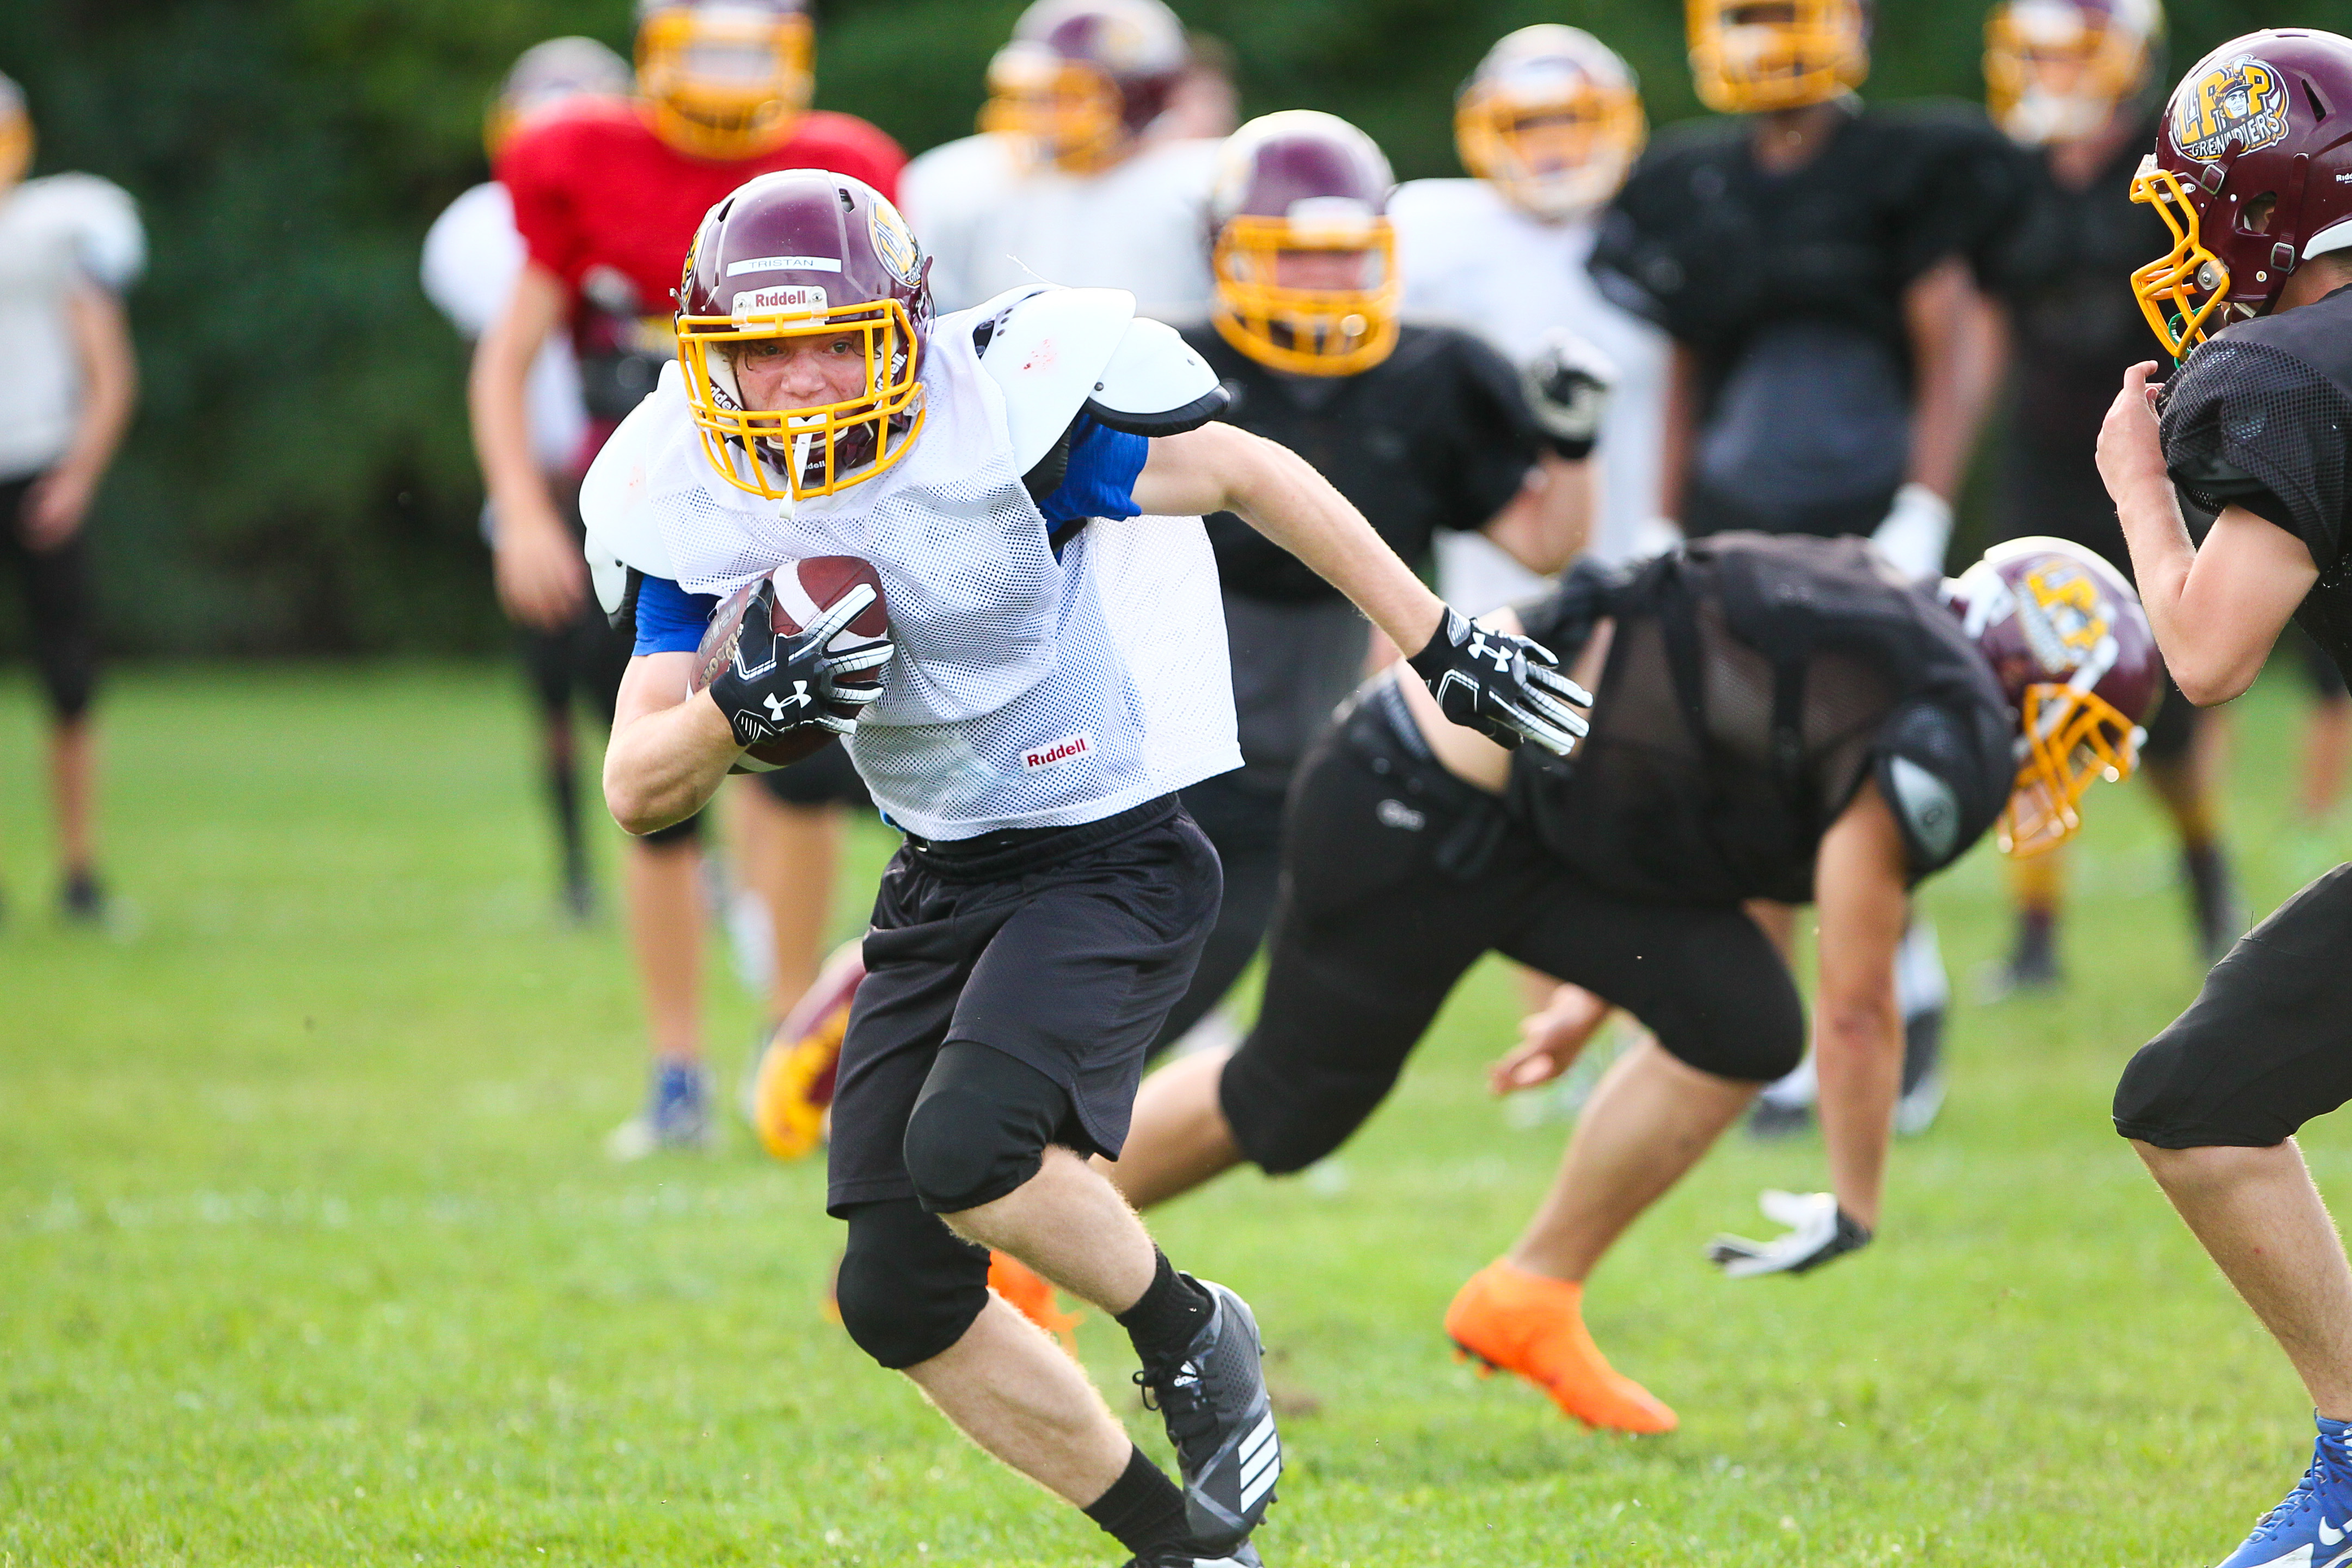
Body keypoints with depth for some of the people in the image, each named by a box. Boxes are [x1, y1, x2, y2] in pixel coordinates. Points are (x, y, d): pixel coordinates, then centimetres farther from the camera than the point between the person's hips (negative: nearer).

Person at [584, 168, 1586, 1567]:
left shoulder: (1002, 413, -22)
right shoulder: (697, 501, -7)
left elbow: (1248, 477, -10)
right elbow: (638, 792, -6)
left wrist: (1439, 645, -7)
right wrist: (737, 712, -28)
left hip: (1116, 860, -6)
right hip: (946, 878, 6)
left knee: (968, 1150, -28)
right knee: (900, 1298, 1)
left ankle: (1192, 1335, 2)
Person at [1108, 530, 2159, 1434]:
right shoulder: (1948, 742, -19)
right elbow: (1857, 1009, -14)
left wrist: (1599, 991, 27)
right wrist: (1854, 1211, -3)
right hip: (1421, 802, -9)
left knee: (1742, 1023, -2)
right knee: (1288, 1107, 5)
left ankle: (1531, 1302, 9)